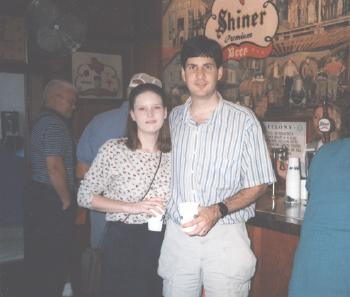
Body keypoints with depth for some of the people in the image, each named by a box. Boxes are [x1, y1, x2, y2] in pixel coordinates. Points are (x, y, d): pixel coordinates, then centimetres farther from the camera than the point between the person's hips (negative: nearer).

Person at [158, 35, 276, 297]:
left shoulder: (244, 120, -8)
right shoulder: (174, 117, 5)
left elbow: (258, 185, -5)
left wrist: (218, 210, -18)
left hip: (225, 238, -3)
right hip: (177, 235, 3)